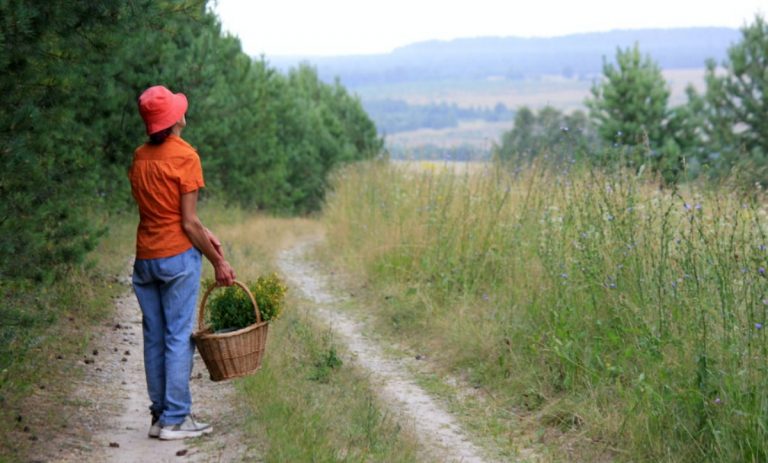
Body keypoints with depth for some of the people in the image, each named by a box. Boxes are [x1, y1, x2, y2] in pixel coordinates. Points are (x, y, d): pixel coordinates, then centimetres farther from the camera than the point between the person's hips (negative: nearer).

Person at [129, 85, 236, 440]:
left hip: (145, 258, 6)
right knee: (178, 338, -1)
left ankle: (160, 415, 17)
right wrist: (218, 262, -5)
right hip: (178, 256, -6)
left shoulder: (139, 158, 6)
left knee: (154, 338, 10)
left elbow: (157, 209, 9)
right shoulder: (184, 156, -13)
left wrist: (203, 233, 10)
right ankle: (174, 419, 1)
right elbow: (188, 224, -13)